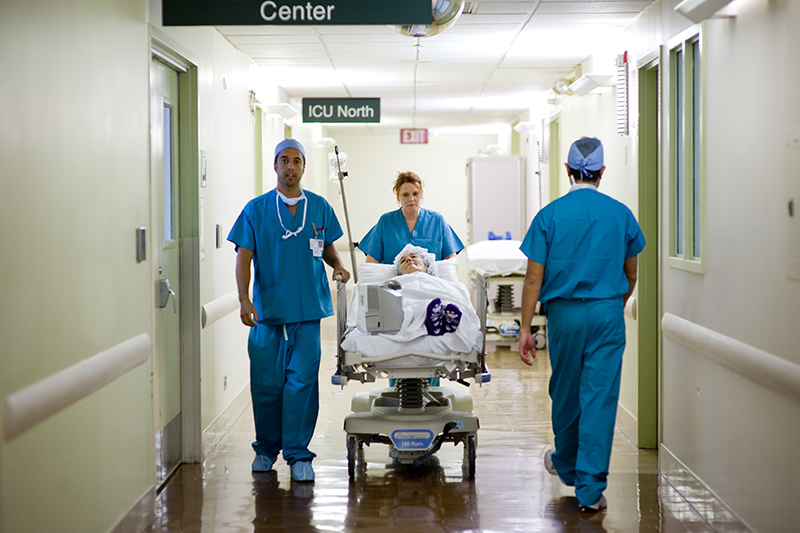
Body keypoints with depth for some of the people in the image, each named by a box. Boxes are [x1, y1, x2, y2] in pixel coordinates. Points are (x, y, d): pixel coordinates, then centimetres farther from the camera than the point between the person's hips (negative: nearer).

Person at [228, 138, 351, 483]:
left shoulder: (319, 208, 9)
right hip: (267, 310, -1)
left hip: (307, 310, 1)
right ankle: (266, 448, 22)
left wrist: (337, 265, 0)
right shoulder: (256, 209, 3)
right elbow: (244, 257, 0)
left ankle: (298, 454, 2)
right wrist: (244, 300, -12)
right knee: (266, 383, 3)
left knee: (302, 381, -5)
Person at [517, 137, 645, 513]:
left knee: (565, 393, 17)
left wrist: (525, 328, 0)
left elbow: (534, 279, -5)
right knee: (600, 397, -1)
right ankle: (590, 488, -3)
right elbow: (631, 276, 12)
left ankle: (566, 464, 38)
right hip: (608, 314, 0)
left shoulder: (550, 215, -4)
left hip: (565, 314, 0)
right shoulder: (621, 214, 1)